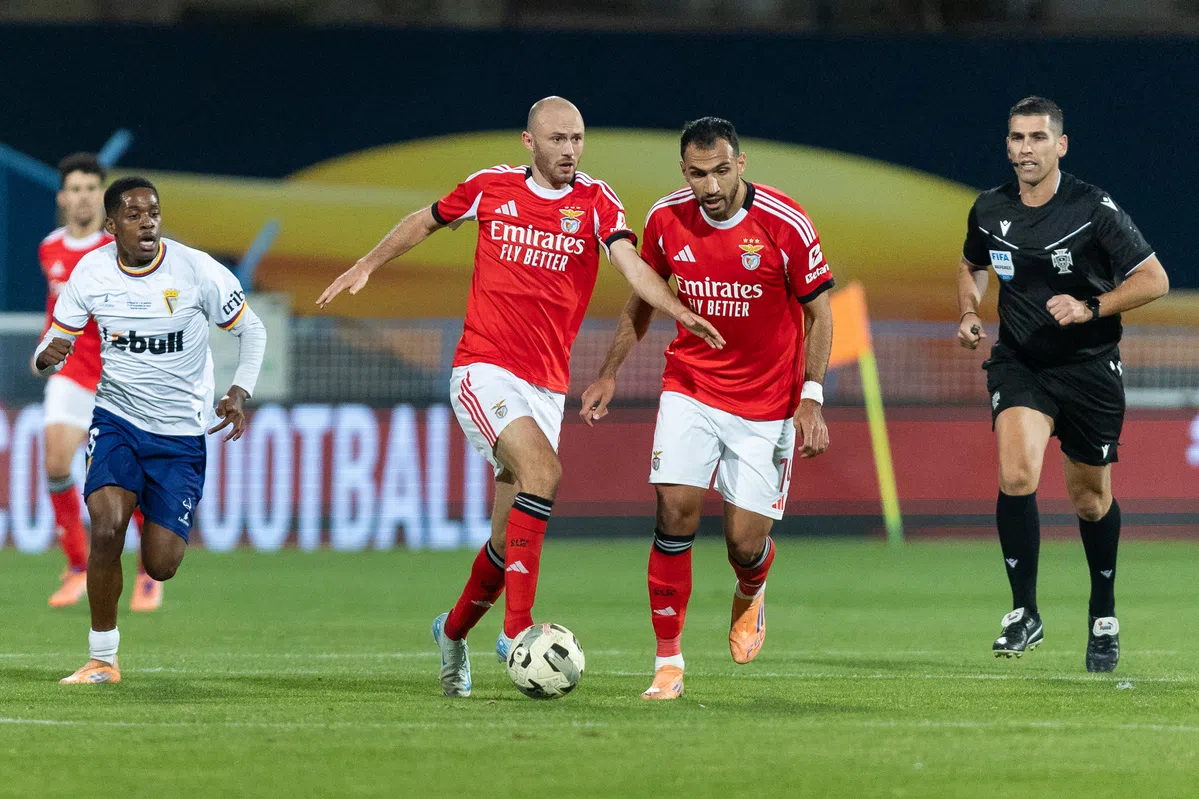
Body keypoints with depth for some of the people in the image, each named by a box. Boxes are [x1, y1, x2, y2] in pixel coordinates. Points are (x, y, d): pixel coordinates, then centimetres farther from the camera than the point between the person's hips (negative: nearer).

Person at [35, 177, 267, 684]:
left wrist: (239, 393, -14)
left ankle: (165, 527, 34)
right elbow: (55, 346, 3)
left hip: (181, 435, -1)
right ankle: (102, 658, -9)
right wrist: (47, 357, -22)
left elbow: (251, 331, 1)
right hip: (116, 419, 1)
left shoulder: (196, 270, -12)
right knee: (107, 528, -24)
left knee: (160, 567, -5)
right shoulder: (91, 272, -6)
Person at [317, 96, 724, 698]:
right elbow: (426, 221, 21)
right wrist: (366, 266, 17)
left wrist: (681, 312, -30)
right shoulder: (492, 188, 3)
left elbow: (630, 263, -14)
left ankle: (454, 631, 33)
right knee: (542, 469, -29)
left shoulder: (594, 201, 2)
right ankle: (517, 628, -31)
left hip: (546, 387, 3)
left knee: (509, 540, 6)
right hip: (484, 370, -3)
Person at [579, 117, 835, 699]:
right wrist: (609, 375, 10)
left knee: (746, 541, -4)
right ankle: (668, 662, -5)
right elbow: (644, 299, 12)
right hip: (690, 385, 2)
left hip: (765, 401, -2)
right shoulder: (666, 219, -6)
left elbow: (818, 312, -6)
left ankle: (750, 597, 34)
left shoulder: (785, 224, -16)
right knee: (676, 512, -15)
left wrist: (810, 399, -14)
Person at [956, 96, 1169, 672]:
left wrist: (1090, 308, -23)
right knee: (1016, 476, -23)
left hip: (1089, 366, -2)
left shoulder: (1095, 210, -14)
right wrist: (969, 313, 2)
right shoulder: (989, 211, -1)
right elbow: (972, 266, 21)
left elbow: (1154, 280, -11)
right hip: (1018, 363, 2)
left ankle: (1104, 618, 32)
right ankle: (1025, 614, -14)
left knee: (1091, 500, 10)